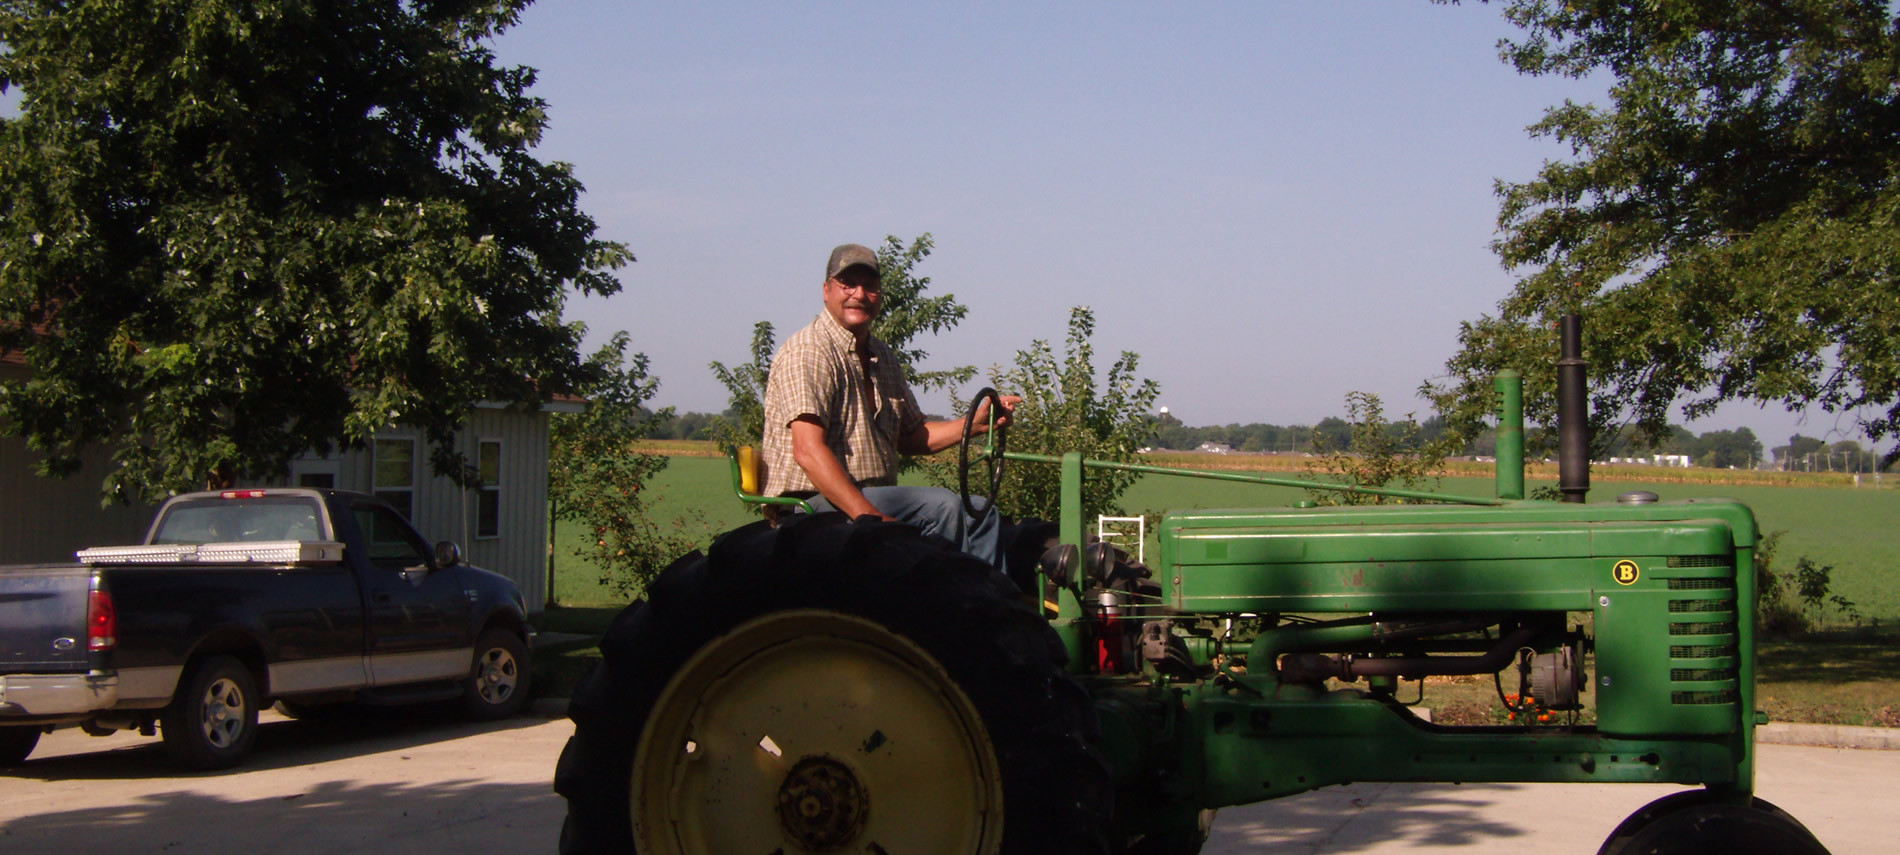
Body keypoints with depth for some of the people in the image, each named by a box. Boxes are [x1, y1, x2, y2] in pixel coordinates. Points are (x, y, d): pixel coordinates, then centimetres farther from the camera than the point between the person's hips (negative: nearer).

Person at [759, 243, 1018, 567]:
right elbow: (808, 451, -24)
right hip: (813, 504, -10)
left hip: (875, 497, 10)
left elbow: (910, 436, 23)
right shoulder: (808, 351, -13)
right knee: (943, 507, -24)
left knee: (979, 512, 5)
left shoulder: (882, 358, 17)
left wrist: (974, 423, 5)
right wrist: (869, 517, -33)